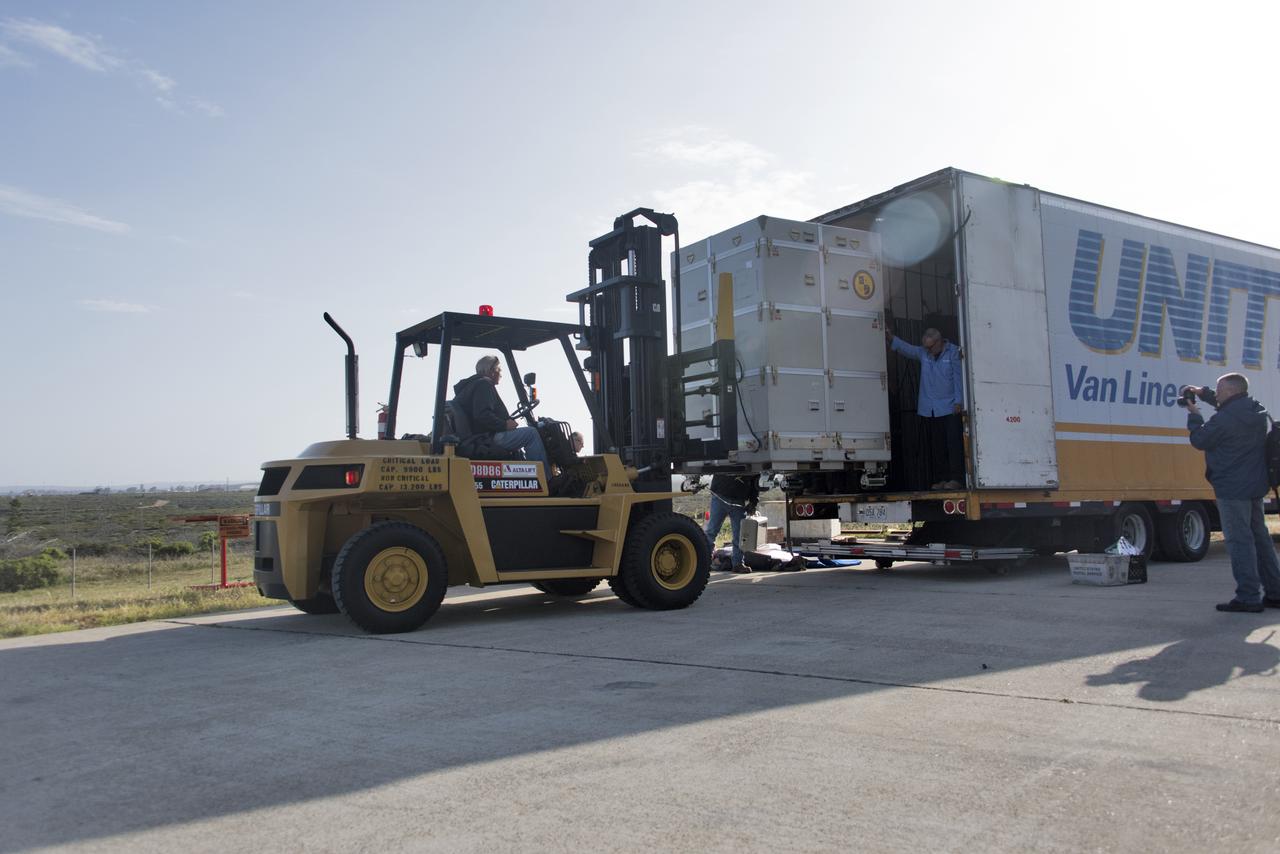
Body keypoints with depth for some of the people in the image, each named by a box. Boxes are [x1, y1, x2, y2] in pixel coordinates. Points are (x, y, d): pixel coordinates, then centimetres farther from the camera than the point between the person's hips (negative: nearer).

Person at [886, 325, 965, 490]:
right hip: (928, 410, 5)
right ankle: (942, 479, 12)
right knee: (936, 446, 6)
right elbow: (906, 348, 0)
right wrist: (890, 337, -15)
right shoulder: (922, 353, 11)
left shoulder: (954, 352, -1)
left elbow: (958, 377, -4)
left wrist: (959, 402, -8)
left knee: (954, 443, -7)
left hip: (950, 408, -5)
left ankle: (956, 478, -6)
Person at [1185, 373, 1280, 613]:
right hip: (1256, 487, 9)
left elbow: (1199, 440, -7)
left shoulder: (1224, 419, -20)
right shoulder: (1256, 412, 8)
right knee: (1260, 537, 16)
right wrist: (1204, 394, 26)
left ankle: (1248, 597, -4)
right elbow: (1232, 405, 29)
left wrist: (1193, 414, 7)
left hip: (1232, 489, -9)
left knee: (1239, 541, -5)